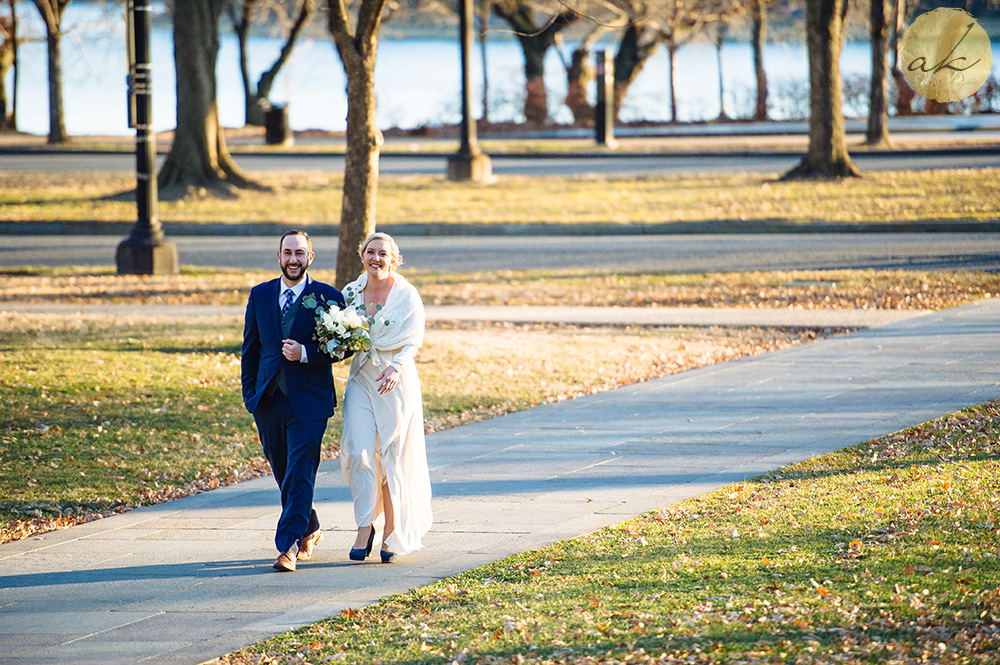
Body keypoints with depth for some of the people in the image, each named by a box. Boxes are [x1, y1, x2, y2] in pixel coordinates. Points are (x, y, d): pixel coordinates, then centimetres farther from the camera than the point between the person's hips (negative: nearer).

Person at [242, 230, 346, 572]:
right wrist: (249, 392, 6)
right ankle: (308, 530, 33)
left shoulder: (328, 297, -1)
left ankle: (288, 546, -12)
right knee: (283, 473, 14)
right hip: (269, 399, 4)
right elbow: (250, 347, 13)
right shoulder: (260, 295, 9)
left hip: (309, 401, -4)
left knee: (300, 476, -11)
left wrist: (306, 353, -17)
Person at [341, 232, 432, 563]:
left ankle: (391, 532, 14)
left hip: (397, 382, -3)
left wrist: (395, 367, -27)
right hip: (361, 380, 3)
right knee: (358, 452, -12)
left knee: (394, 459, 1)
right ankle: (364, 529, -6)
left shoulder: (406, 295, -4)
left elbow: (413, 341, -9)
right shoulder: (351, 293, 7)